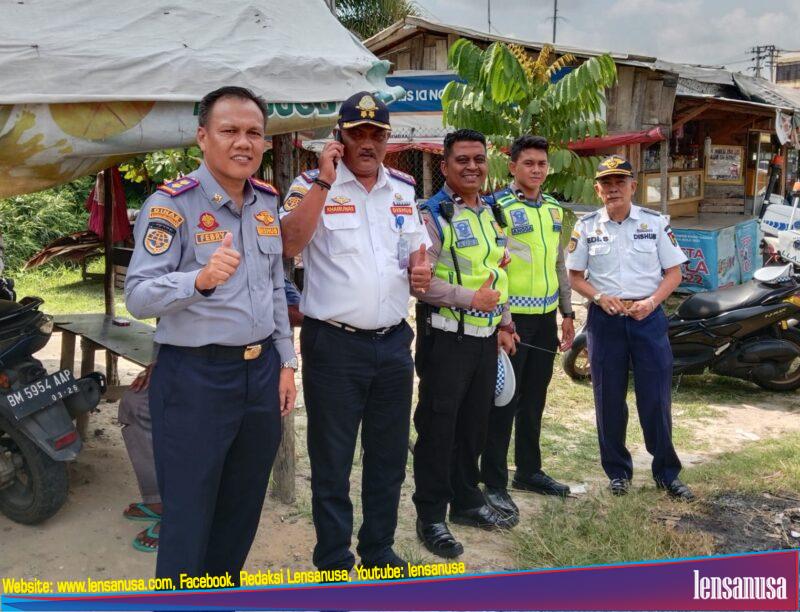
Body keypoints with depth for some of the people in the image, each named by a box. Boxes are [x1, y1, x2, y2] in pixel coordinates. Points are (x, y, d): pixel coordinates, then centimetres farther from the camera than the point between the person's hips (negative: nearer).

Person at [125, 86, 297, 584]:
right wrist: (200, 281, -36)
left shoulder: (268, 201, 9)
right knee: (189, 513, 4)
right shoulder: (171, 203, -12)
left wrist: (286, 362, 12)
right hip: (195, 377, -6)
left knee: (243, 507, 18)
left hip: (261, 371, 7)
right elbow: (138, 296, -18)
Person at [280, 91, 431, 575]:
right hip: (334, 344, -5)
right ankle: (334, 561, 23)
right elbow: (289, 245, -21)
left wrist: (421, 267, -2)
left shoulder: (403, 188, 11)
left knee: (389, 455, 16)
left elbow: (417, 246, 21)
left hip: (394, 341, 5)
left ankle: (379, 550, 34)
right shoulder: (312, 185, -5)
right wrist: (324, 181, -23)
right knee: (333, 460, 7)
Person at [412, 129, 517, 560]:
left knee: (474, 425, 16)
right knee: (438, 427, 1)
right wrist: (469, 298, -20)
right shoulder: (433, 215, -11)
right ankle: (430, 516, 12)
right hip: (446, 337, -7)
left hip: (485, 337, 8)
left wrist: (504, 323, 17)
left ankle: (467, 500, 32)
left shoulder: (490, 214, 15)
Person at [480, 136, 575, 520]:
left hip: (545, 317, 7)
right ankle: (494, 483, 8)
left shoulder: (554, 209, 13)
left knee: (534, 400, 15)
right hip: (512, 316, -7)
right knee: (504, 401, -1)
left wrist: (567, 313, 17)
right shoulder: (499, 207, -10)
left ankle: (529, 470, 29)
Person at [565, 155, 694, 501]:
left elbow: (674, 272, 3)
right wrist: (600, 298, -12)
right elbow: (575, 276, 6)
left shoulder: (655, 222, 2)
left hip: (648, 316, -1)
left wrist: (651, 302, -13)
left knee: (656, 398, 1)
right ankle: (617, 470, 22)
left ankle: (666, 473, 16)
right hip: (604, 319, 1)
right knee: (609, 399, 7)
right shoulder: (586, 226, 4)